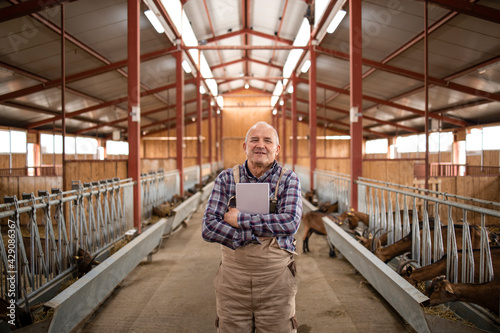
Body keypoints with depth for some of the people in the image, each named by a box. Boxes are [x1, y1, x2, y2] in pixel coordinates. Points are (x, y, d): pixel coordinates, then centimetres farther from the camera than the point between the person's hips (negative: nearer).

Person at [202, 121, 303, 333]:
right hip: (232, 278, 1)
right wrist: (258, 234, -18)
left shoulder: (289, 179, -3)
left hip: (276, 279, 0)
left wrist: (239, 219, -18)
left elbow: (290, 222, -19)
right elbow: (209, 228, -10)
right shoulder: (226, 179, -1)